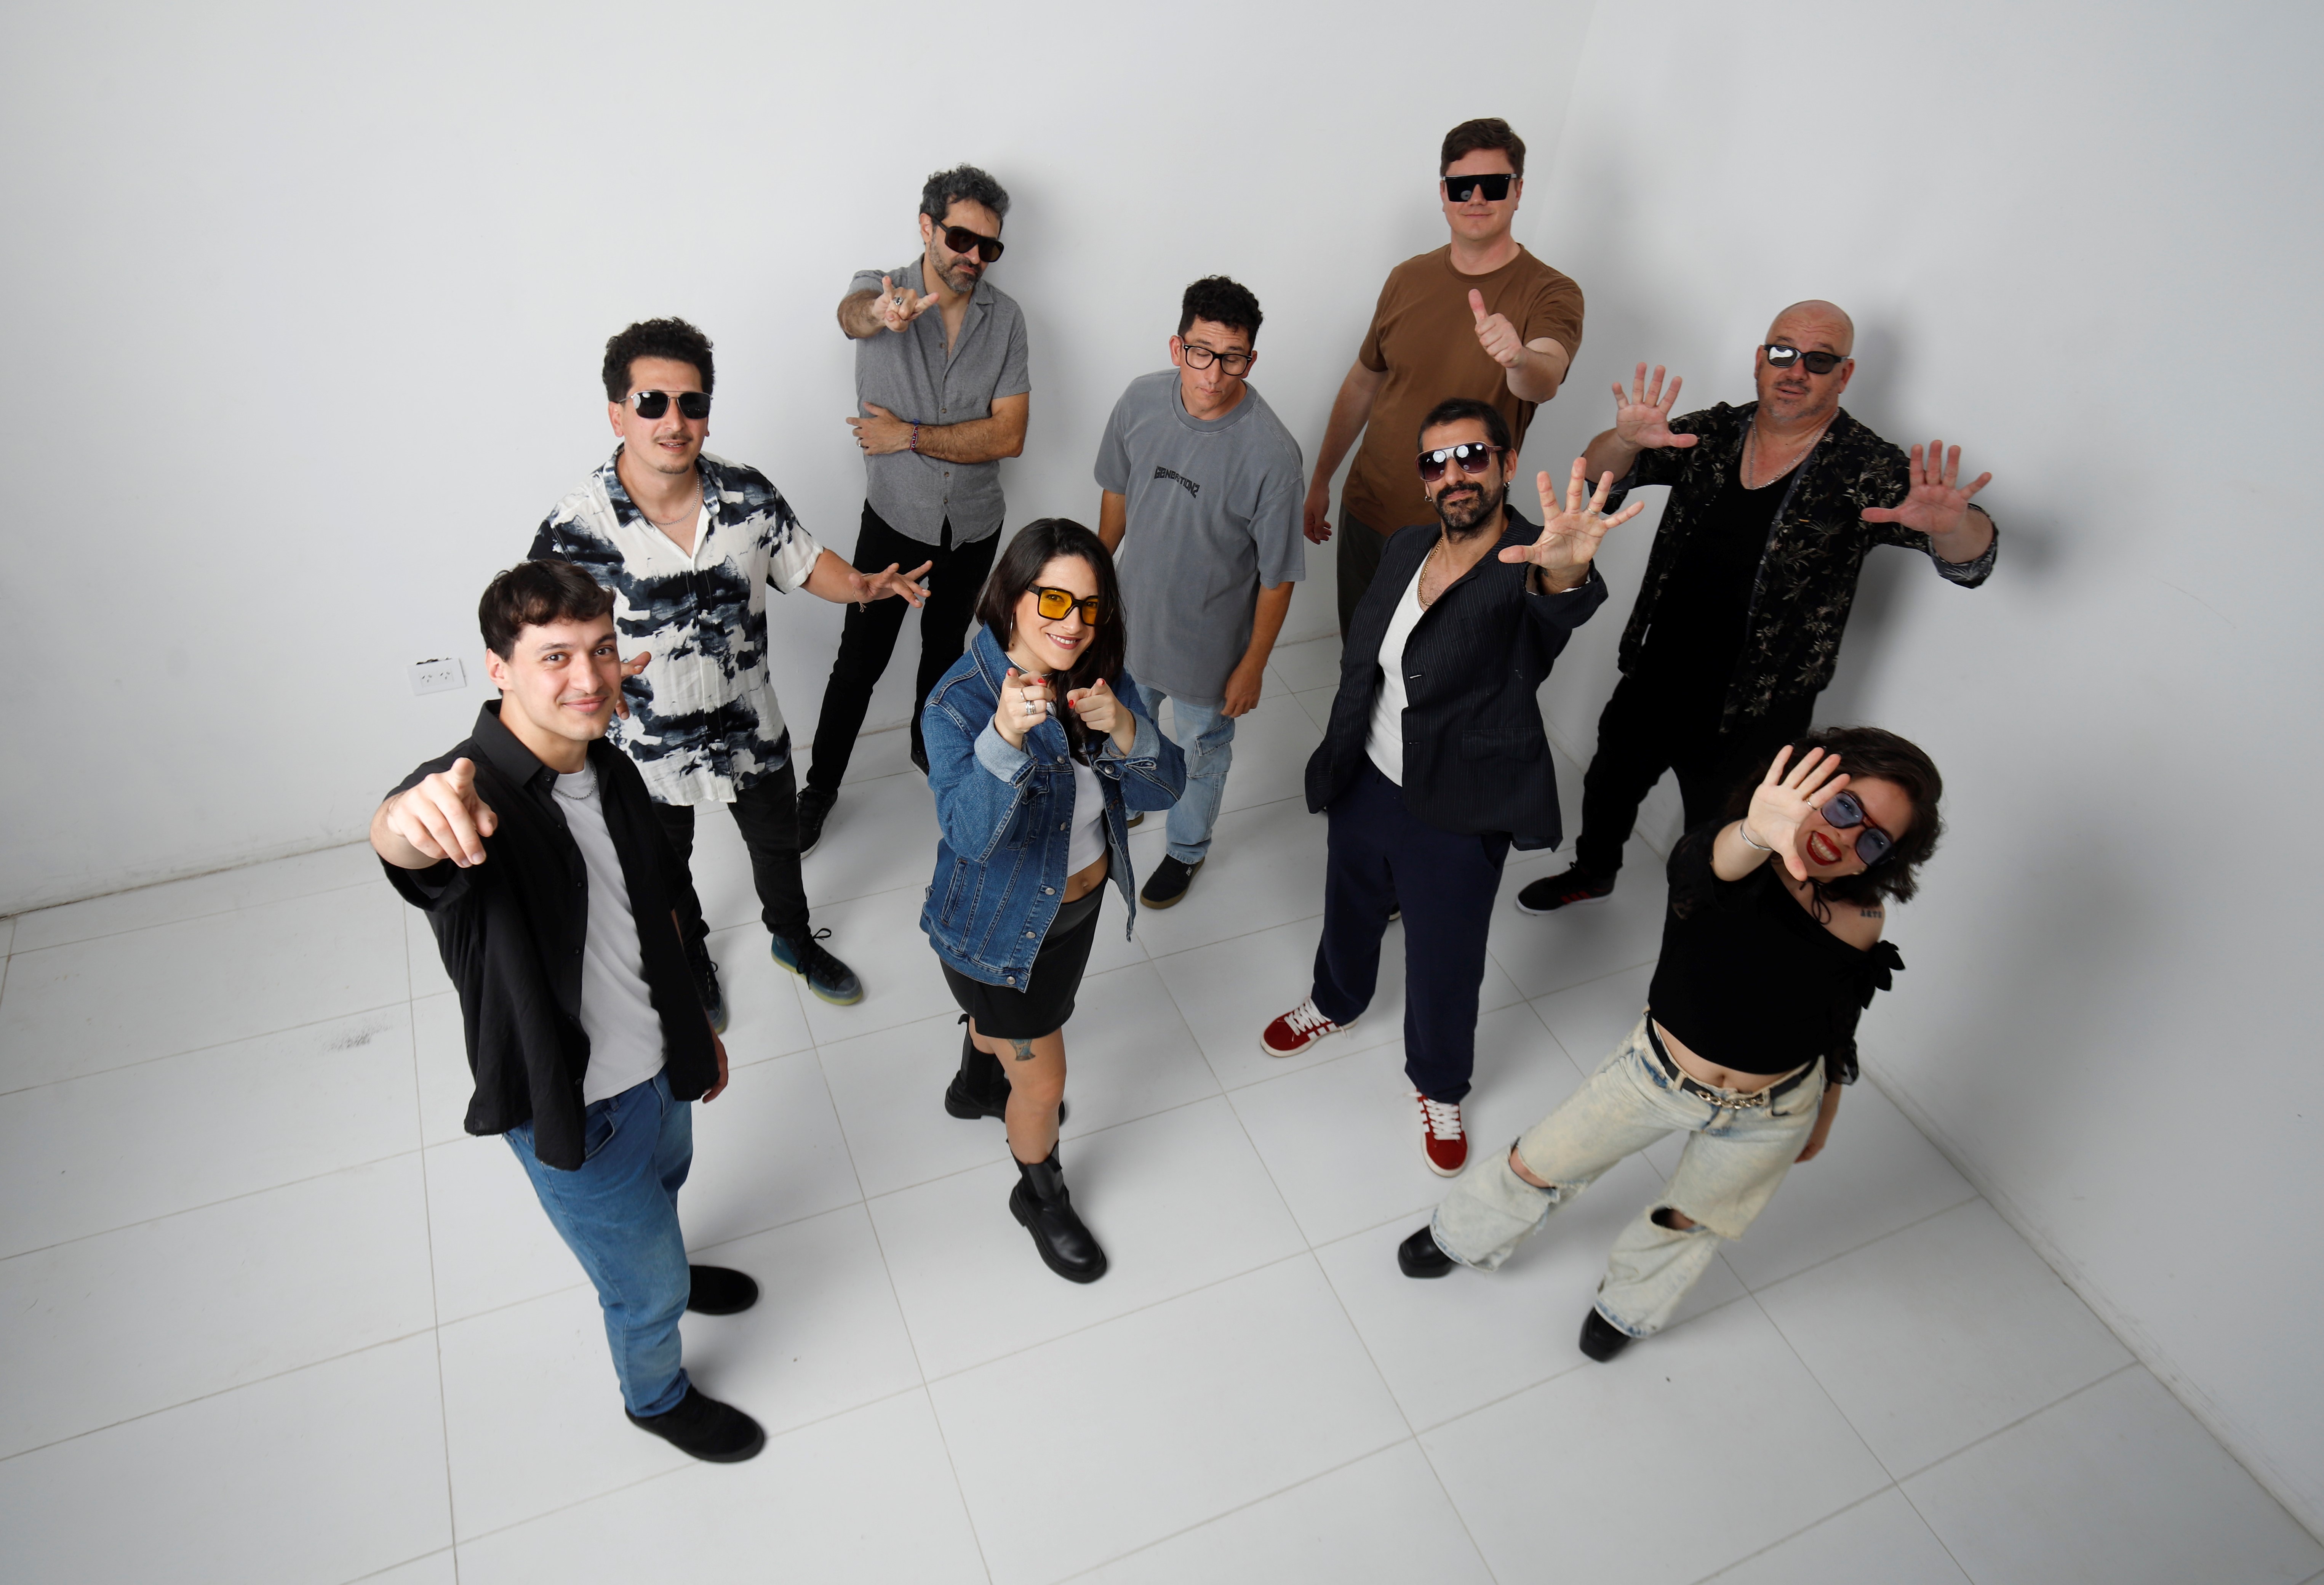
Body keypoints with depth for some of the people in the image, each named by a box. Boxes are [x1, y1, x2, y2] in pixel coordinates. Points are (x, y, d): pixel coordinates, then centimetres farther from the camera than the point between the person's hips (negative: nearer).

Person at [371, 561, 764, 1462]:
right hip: (576, 1113, -6)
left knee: (658, 1197, 35)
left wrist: (698, 1024, 16)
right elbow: (400, 842, -55)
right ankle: (659, 1397, 47)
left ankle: (657, 1270, 67)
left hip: (658, 1070, 6)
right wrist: (412, 818, -79)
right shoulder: (472, 798, -29)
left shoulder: (612, 772, -6)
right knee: (647, 1285, 16)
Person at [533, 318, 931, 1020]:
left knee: (778, 842, 26)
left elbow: (804, 562, 1)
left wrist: (864, 585, -19)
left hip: (750, 726, 3)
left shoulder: (748, 494, -14)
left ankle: (792, 937, 57)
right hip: (649, 747, -2)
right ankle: (691, 960, 56)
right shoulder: (573, 531, -24)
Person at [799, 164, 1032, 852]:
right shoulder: (880, 287, -13)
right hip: (895, 518, -2)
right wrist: (880, 312, -64)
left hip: (974, 524, 3)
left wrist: (911, 436, -19)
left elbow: (1008, 436, -14)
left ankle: (929, 743, 48)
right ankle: (820, 786, 24)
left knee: (945, 645, 23)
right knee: (860, 662, 5)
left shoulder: (1004, 316, -8)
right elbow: (853, 313, -40)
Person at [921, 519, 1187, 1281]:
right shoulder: (958, 703, -31)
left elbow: (1163, 789, -16)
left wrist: (1121, 727, -36)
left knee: (1009, 1012, 34)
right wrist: (1005, 737, -58)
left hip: (1079, 902, 6)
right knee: (1042, 1079, 11)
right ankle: (1041, 1195, 43)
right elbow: (971, 835, -42)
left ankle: (977, 1087, 68)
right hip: (999, 924, -6)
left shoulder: (1100, 677, -14)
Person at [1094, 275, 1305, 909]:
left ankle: (1188, 850, 50)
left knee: (1202, 745, 22)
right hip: (1134, 610, 4)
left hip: (1208, 636, -4)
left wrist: (1253, 666, -13)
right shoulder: (1141, 400, -17)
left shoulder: (1270, 454, -31)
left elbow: (1277, 576, -20)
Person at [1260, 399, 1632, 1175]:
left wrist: (1566, 572, -70)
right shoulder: (1406, 550, -3)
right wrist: (1338, 756, 13)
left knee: (1445, 968, 13)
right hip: (1366, 784, 5)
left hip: (1458, 815, -5)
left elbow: (1559, 608, -47)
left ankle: (1440, 1089, 43)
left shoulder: (1528, 567, -21)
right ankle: (1335, 1003, 61)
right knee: (1350, 911, 29)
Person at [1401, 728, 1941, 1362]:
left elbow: (1839, 1033, 1)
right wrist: (1756, 834, -77)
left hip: (1768, 1119, 2)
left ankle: (1629, 1306, 60)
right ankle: (1463, 1237, 48)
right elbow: (1709, 862, -53)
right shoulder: (1733, 851, -26)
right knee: (1539, 1167, 14)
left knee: (1691, 1220, 25)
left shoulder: (1860, 925, -16)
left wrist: (1823, 1120, 15)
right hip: (1658, 1072, -2)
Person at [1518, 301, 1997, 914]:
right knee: (1609, 782, 25)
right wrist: (1627, 441, -30)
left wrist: (1948, 523, -47)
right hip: (1654, 679, 4)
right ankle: (1591, 873, 54)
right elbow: (1601, 472, -5)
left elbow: (1970, 560, -21)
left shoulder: (1866, 471, -13)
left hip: (1755, 717, -4)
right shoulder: (1713, 433, -2)